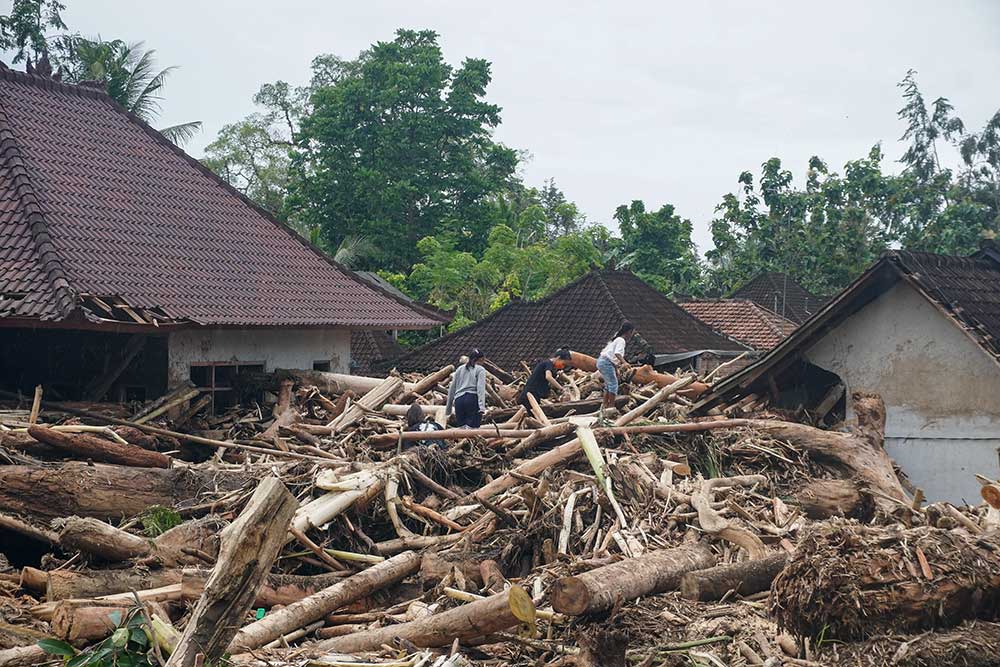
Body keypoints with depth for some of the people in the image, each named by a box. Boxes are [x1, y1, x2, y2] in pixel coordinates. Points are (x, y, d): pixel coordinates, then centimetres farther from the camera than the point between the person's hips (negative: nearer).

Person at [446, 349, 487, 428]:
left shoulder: (459, 369, 23)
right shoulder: (480, 370, 8)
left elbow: (452, 388, 21)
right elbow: (481, 388, -7)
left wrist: (448, 408, 26)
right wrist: (482, 406, -17)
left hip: (458, 400, 5)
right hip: (473, 399, -5)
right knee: (472, 429, -10)